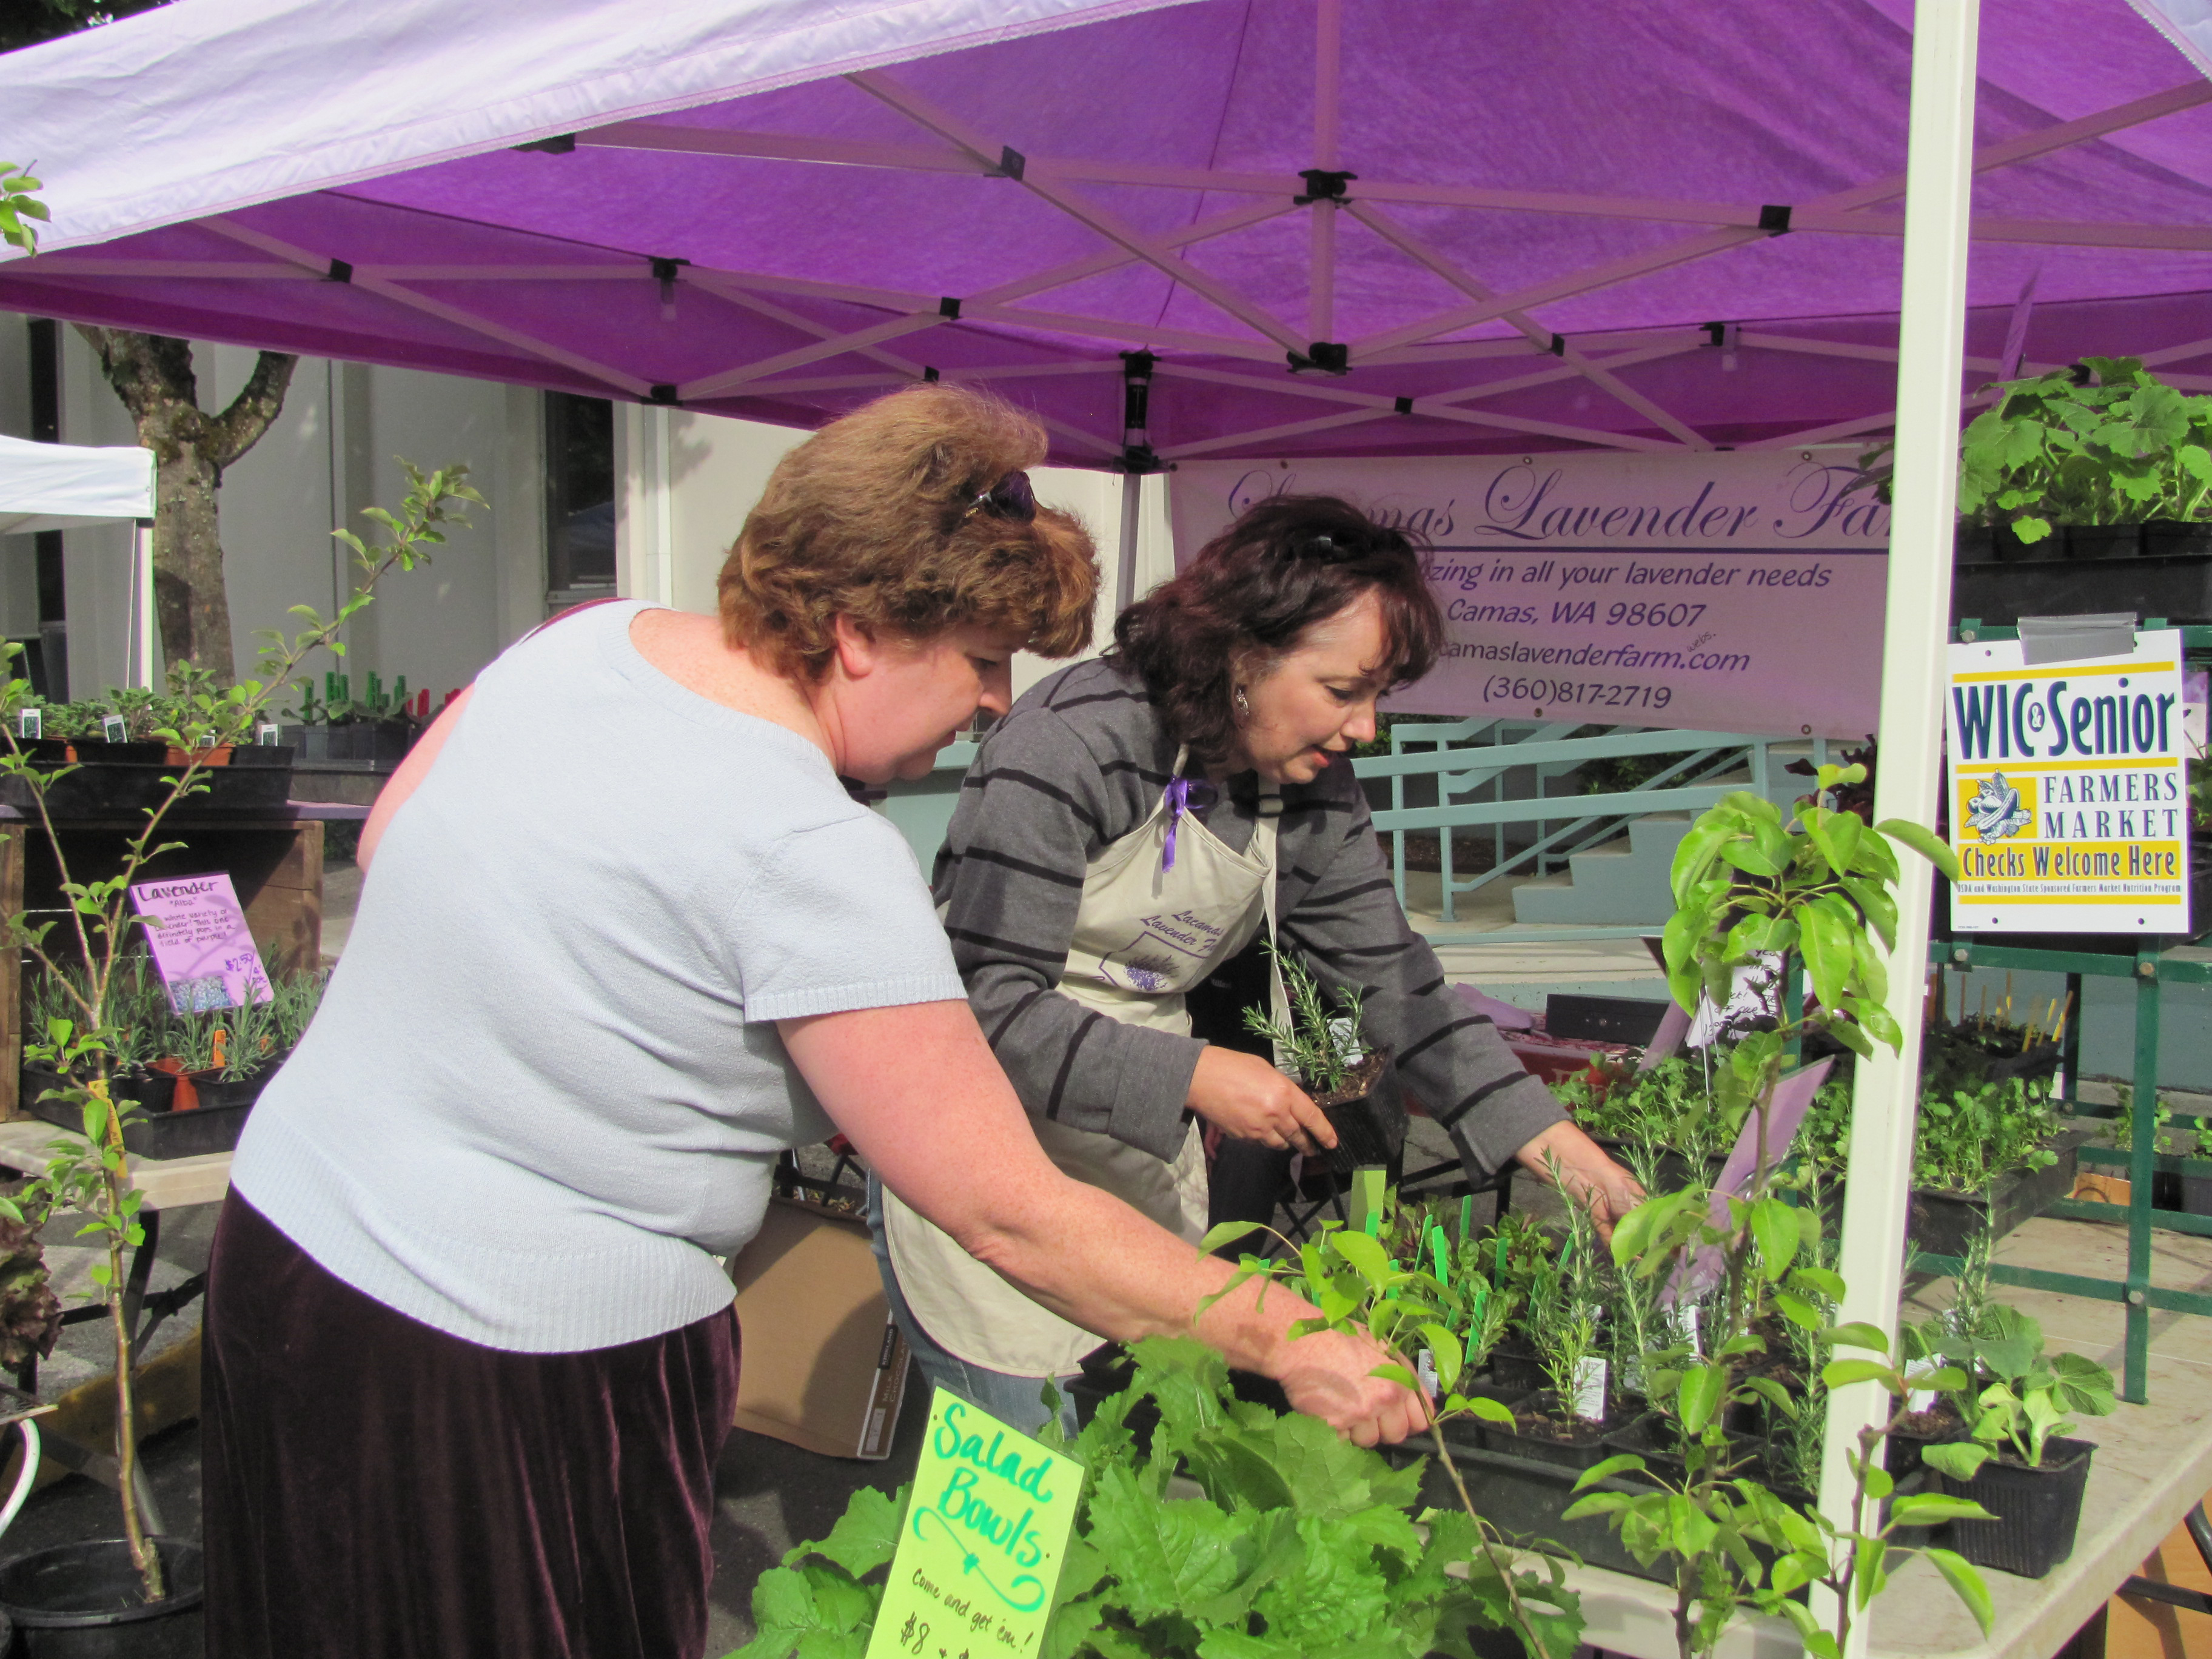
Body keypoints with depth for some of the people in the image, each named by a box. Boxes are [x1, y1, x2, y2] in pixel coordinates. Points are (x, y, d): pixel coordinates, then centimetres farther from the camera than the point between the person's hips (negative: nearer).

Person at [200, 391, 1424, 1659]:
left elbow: (385, 842, 12)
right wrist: (1287, 1343, -14)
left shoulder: (586, 641, -3)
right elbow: (1012, 1219, -22)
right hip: (508, 1361, -8)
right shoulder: (816, 859, -26)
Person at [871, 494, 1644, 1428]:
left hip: (1147, 1156, 6)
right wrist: (1193, 1078, -29)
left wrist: (1568, 1155, -7)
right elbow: (988, 1005, -25)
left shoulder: (1313, 788, -3)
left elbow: (1393, 981, -1)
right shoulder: (1070, 745, -23)